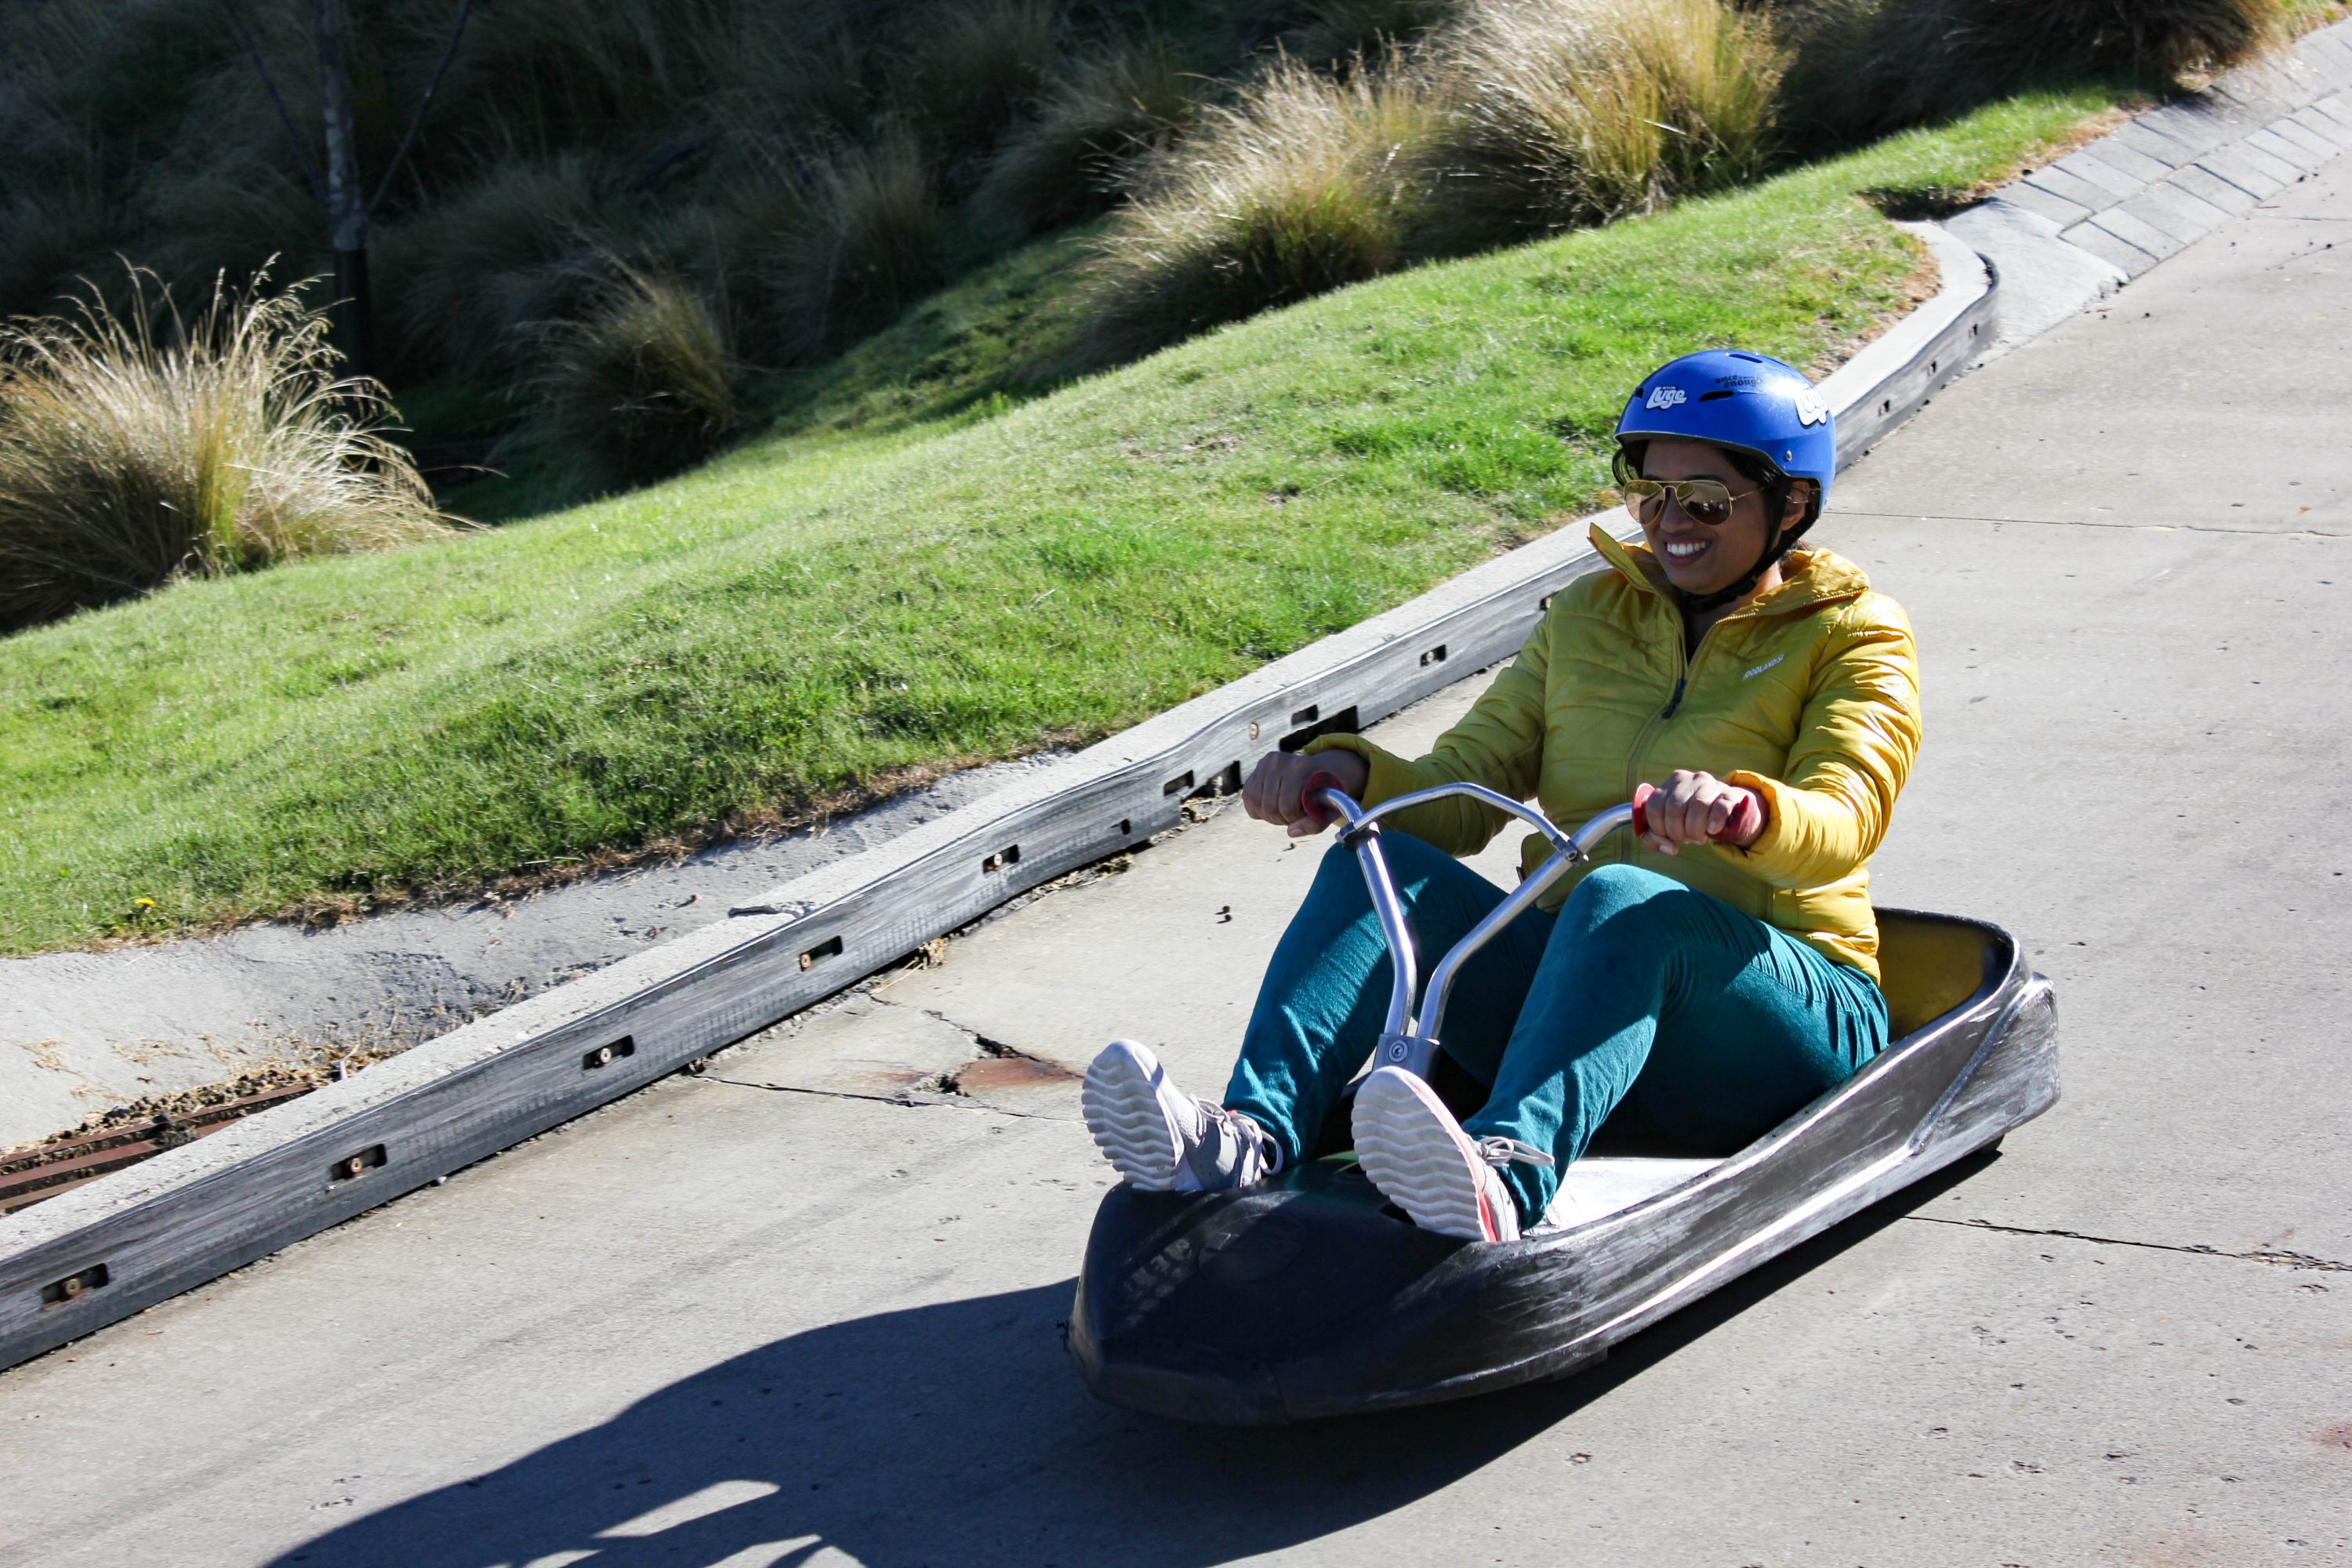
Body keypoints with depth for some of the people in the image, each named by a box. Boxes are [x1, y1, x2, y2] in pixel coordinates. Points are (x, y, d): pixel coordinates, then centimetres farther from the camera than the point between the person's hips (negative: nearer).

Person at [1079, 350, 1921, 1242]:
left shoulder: (1851, 635, 4)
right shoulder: (1589, 616, 18)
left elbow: (1843, 821, -15)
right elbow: (1462, 791, 9)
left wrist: (1743, 810, -39)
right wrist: (1351, 770, -13)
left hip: (1787, 1014, -4)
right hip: (1570, 983, 5)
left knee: (1618, 899, -37)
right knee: (1380, 864, -20)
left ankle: (1506, 1180, -65)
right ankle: (1250, 1137, -44)